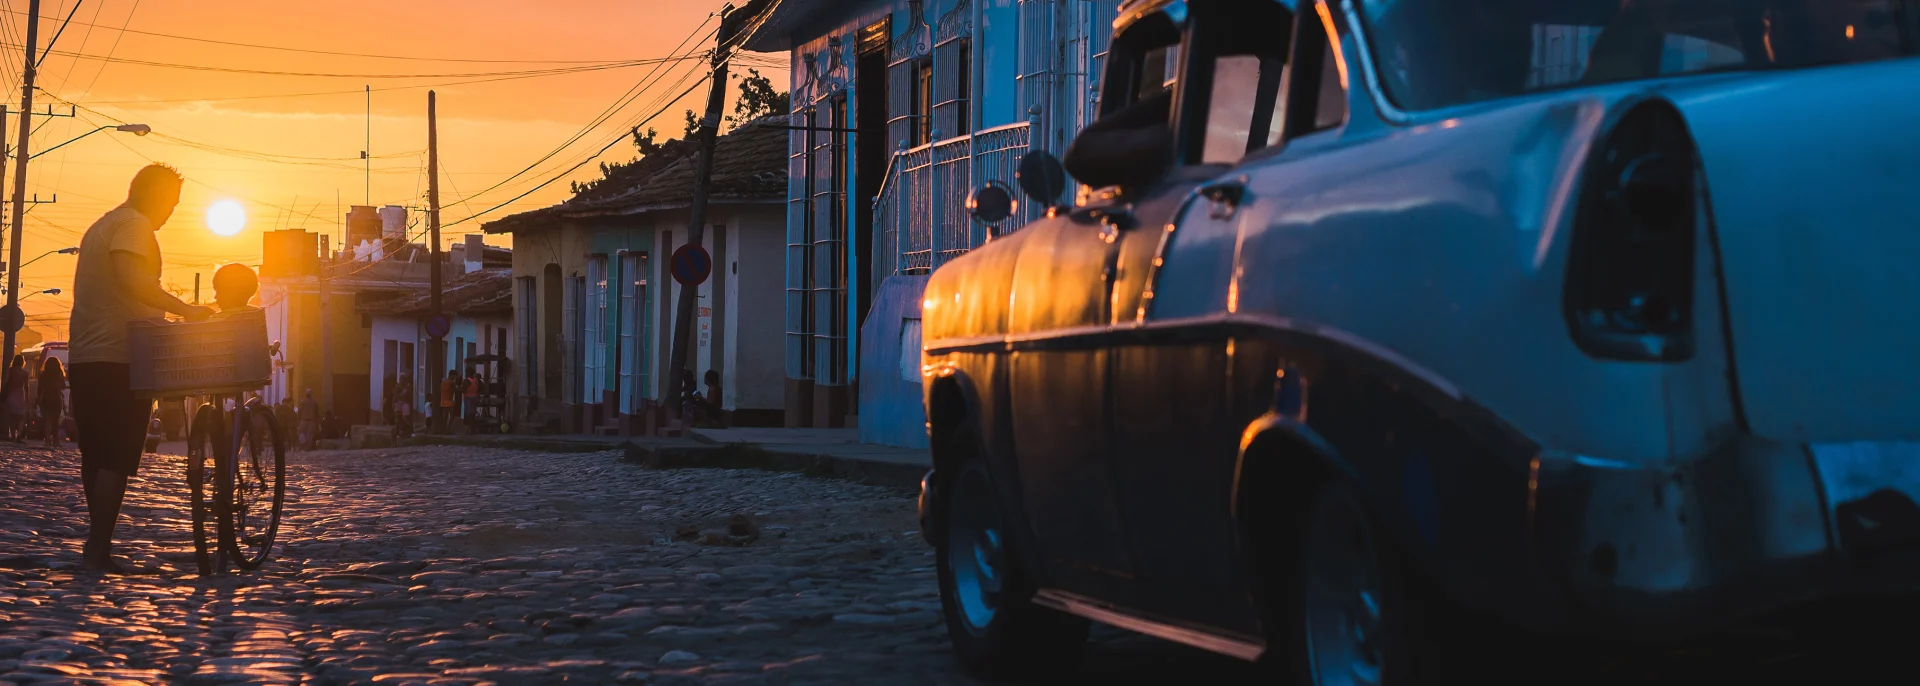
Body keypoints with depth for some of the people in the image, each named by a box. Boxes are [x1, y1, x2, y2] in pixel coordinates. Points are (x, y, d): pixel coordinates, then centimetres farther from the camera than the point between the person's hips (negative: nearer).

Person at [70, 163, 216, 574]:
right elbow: (130, 277, -27)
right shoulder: (134, 225, -9)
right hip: (118, 357, -10)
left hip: (84, 359, 10)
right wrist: (184, 309, -28)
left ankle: (98, 543, 17)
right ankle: (98, 548, -13)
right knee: (117, 459, -9)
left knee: (95, 457, 13)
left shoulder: (101, 227, 23)